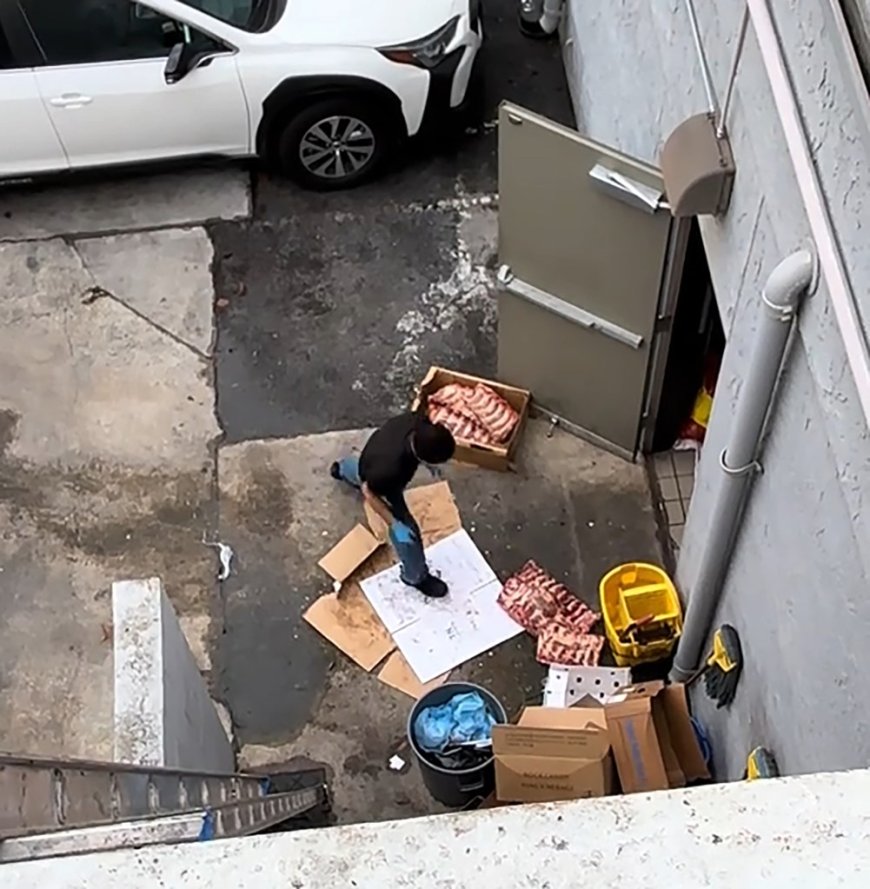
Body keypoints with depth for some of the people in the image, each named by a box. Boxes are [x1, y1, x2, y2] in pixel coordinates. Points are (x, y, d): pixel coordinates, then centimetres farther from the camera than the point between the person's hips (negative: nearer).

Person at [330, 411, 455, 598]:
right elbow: (369, 492, -30)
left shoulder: (417, 422, -36)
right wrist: (394, 524, -27)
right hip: (378, 484, -6)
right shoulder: (390, 469, -50)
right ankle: (415, 576, 34)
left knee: (357, 469, 42)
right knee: (407, 531, 7)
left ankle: (341, 469, 78)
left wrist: (427, 462, 4)